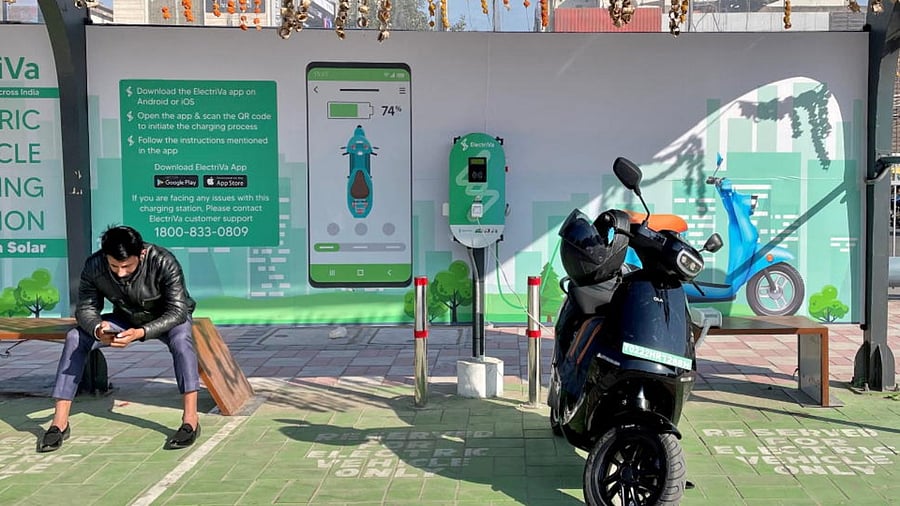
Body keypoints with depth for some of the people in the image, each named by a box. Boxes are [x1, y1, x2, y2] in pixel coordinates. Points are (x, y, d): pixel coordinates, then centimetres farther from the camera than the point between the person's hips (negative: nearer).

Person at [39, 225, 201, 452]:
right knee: (75, 338, -17)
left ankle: (191, 419, -34)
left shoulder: (163, 262, -34)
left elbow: (177, 311, -32)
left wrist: (140, 333, -48)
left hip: (167, 318, -4)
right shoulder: (94, 266, -23)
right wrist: (97, 329, -37)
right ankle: (59, 423, -12)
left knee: (180, 339, -37)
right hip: (126, 319, 4)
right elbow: (86, 308, -12)